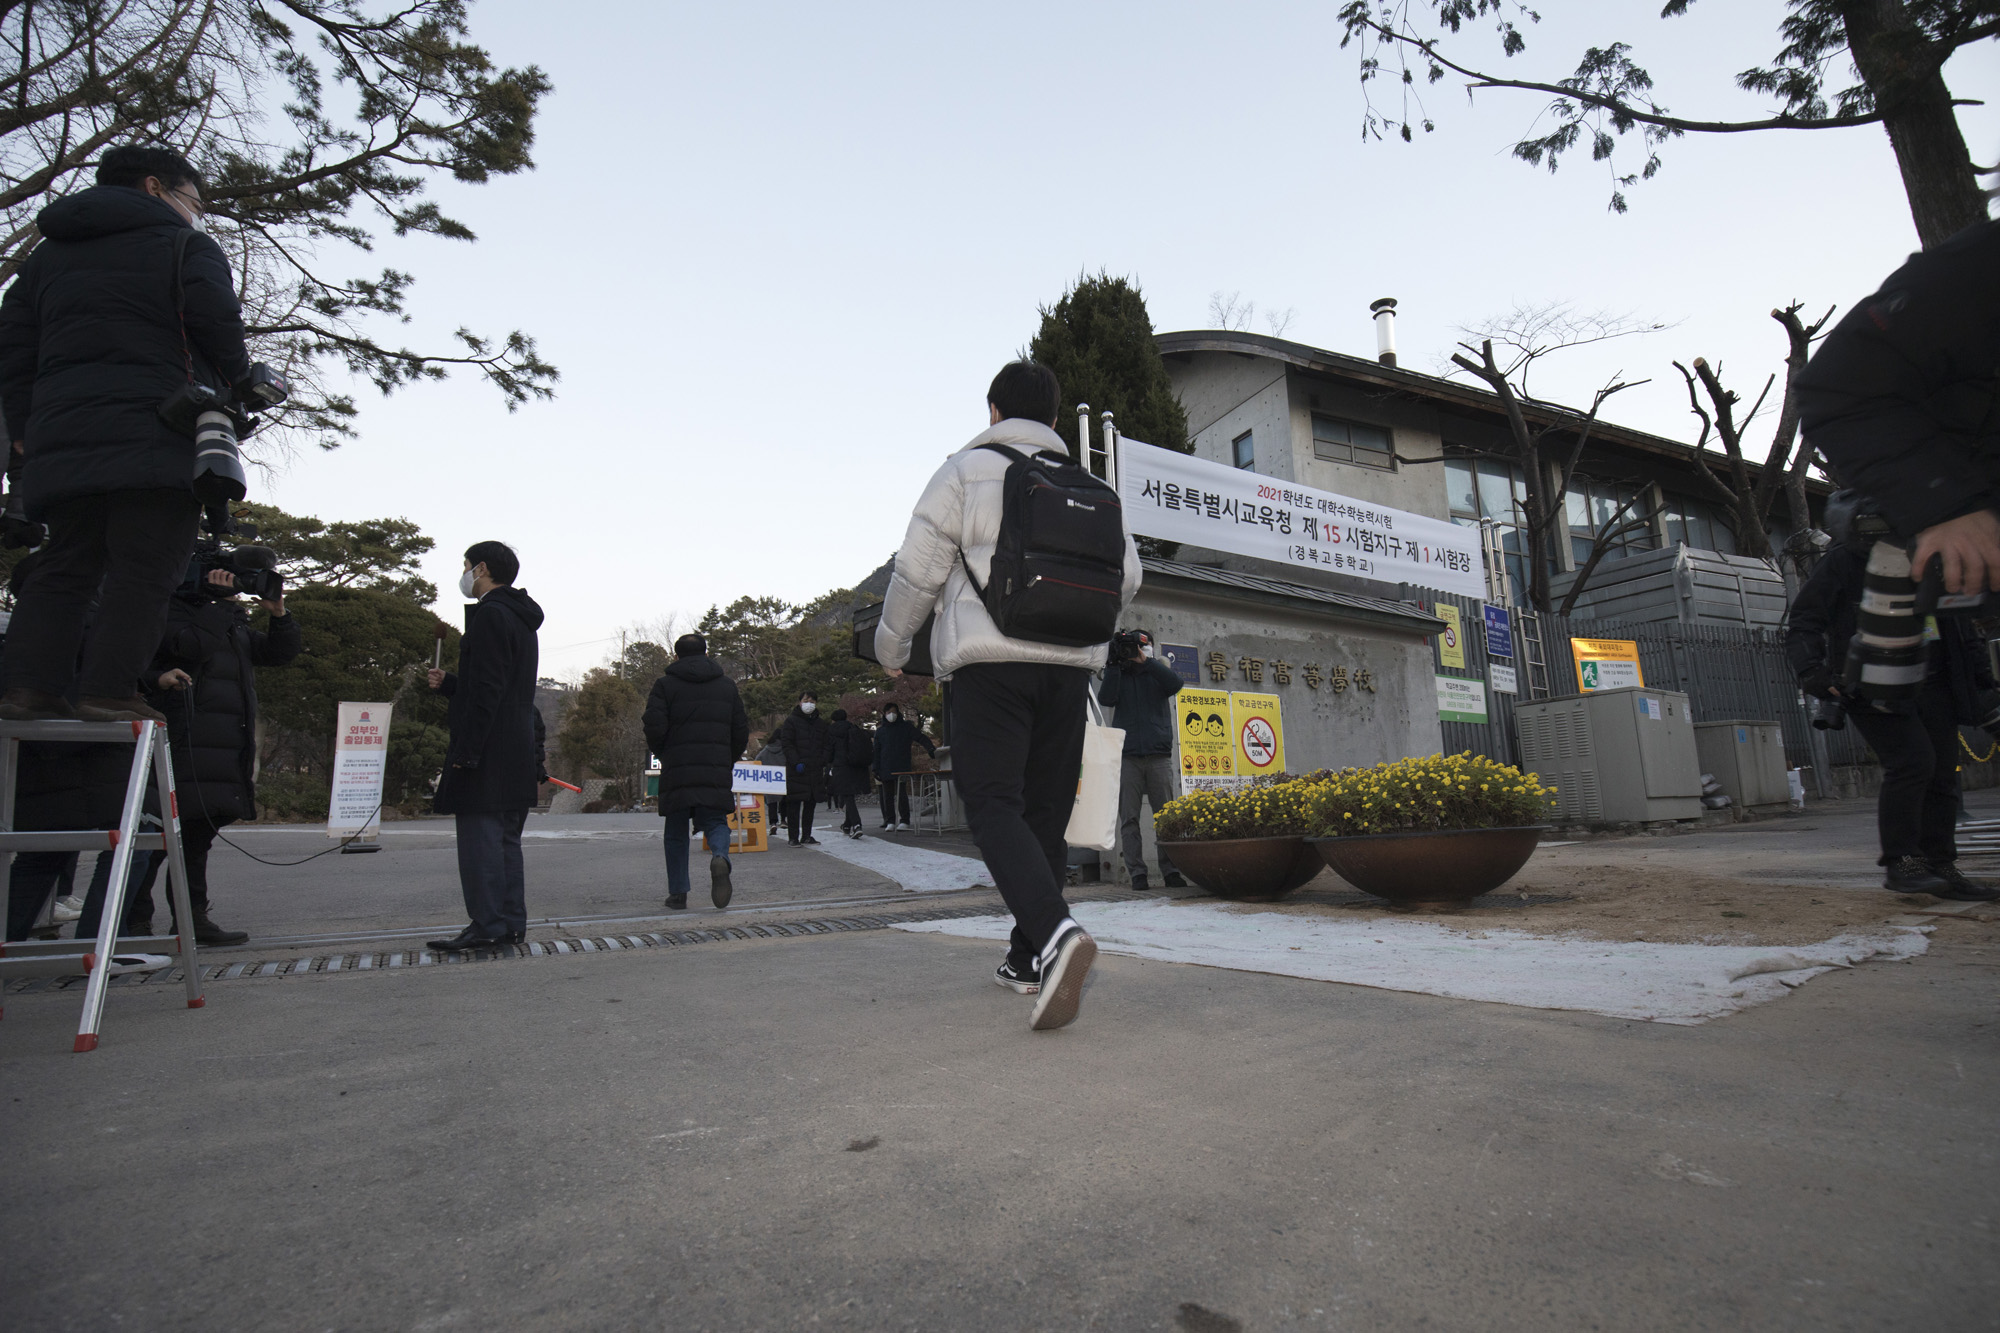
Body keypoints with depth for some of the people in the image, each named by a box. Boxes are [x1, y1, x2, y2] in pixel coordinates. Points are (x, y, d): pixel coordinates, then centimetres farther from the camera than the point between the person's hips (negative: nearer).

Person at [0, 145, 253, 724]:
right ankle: (108, 692, -13)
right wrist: (238, 382, 6)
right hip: (157, 438, -6)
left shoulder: (47, 253, 26)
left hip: (61, 442, 6)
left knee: (64, 569, 11)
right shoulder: (185, 245, 7)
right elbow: (215, 320, -11)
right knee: (143, 573, -7)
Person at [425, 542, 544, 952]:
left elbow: (487, 691, -18)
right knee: (505, 838, 11)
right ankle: (512, 925, 14)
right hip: (518, 750, 10)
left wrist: (466, 749, -19)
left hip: (487, 750, -10)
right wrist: (447, 683, 21)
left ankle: (487, 926, -4)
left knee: (480, 836, -6)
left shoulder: (490, 614, -11)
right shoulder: (521, 620, 20)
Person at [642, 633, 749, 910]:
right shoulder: (727, 685, 13)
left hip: (677, 772, -1)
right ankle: (719, 857, -24)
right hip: (717, 773, 1)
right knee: (716, 822, 8)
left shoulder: (665, 685, 4)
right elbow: (741, 732, 10)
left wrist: (664, 756, 12)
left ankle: (678, 893, 12)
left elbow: (654, 729, -7)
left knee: (676, 833, 11)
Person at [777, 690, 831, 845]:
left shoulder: (821, 723, 15)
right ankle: (793, 837, 2)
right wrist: (796, 763, -15)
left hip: (815, 770, 5)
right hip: (796, 771, -5)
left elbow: (827, 745, 16)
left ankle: (806, 836, 16)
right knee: (794, 804, -4)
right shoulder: (791, 721, 1)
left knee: (811, 804, 8)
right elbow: (786, 744, -6)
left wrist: (822, 762, 0)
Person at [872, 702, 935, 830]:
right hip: (885, 770, 3)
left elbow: (921, 737, 0)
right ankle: (890, 821, 10)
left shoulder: (906, 727, 6)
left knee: (902, 794, -6)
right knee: (887, 795, 4)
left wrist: (931, 749, -17)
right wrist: (876, 770, 5)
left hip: (902, 768, -3)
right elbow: (876, 752, 13)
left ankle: (904, 821, -3)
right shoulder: (880, 731, 13)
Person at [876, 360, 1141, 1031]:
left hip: (990, 659, -5)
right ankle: (1028, 958, 19)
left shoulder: (967, 468, 4)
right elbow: (1126, 578, 17)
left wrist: (890, 646, 14)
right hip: (1070, 665, 5)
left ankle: (1055, 934, -29)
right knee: (1045, 811, 11)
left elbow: (919, 567, 1)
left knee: (993, 804, -8)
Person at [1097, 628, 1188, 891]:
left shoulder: (1156, 672, 15)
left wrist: (1145, 660, -7)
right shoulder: (1118, 675, 15)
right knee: (1129, 818, -3)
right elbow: (1106, 698, -4)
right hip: (1127, 757, 0)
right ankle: (1136, 872, 0)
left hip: (1159, 756, 0)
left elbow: (1175, 684, -6)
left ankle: (1170, 870, 3)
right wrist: (1114, 663, -5)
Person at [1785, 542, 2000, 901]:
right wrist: (1811, 670, -21)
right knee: (1912, 760, -19)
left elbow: (1961, 631, 27)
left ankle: (1941, 866, 11)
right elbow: (1803, 623, -6)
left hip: (1932, 686, 7)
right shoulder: (1844, 562, -1)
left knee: (1942, 773, 3)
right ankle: (1900, 862, -11)